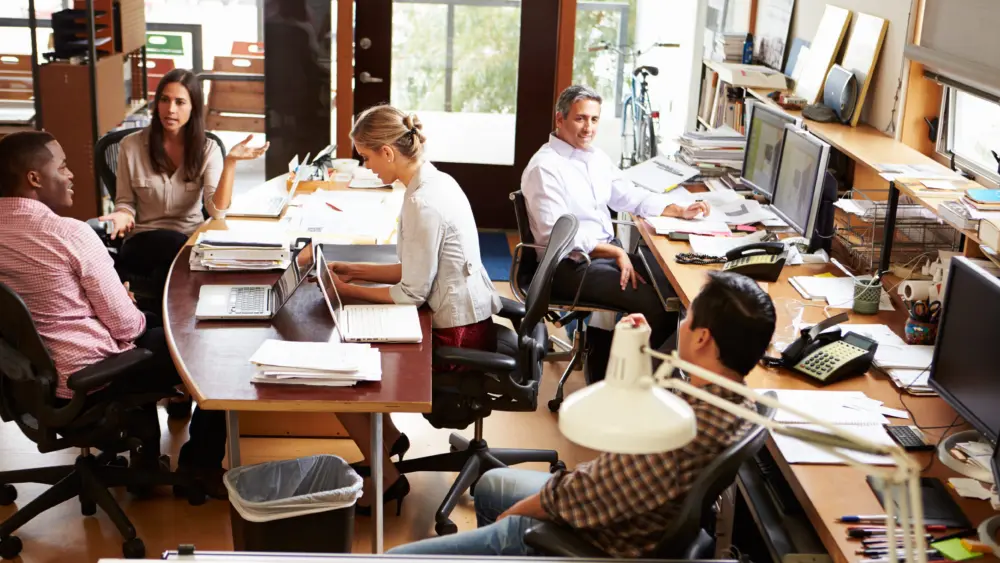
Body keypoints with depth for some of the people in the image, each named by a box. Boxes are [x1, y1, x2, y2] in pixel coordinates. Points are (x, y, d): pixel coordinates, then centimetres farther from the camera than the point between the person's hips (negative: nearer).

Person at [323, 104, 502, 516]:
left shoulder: (423, 204, -24)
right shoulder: (437, 181, 5)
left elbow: (412, 293, -19)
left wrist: (350, 291, -7)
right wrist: (355, 271, 9)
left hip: (457, 335, -10)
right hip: (468, 319, 10)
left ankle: (387, 480, 11)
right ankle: (388, 438, 29)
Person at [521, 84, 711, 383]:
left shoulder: (597, 157, 11)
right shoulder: (545, 167, -15)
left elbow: (631, 196, 19)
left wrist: (680, 210, 5)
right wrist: (616, 253, -23)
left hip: (608, 251, 9)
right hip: (571, 265, -9)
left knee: (671, 285, -6)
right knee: (653, 303, -21)